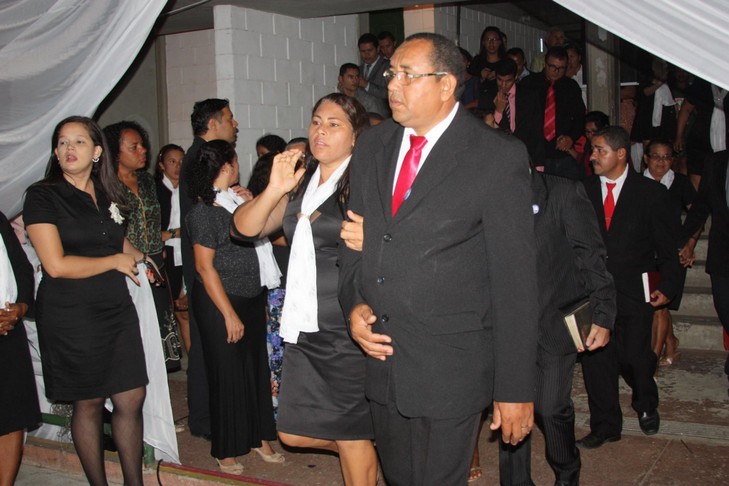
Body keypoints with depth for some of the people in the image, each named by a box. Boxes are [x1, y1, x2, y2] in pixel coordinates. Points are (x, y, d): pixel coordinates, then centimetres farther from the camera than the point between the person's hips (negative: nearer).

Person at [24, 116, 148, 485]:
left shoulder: (108, 195, 11)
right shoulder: (42, 196, -7)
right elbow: (56, 265, -15)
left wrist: (137, 255, 11)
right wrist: (115, 261, -8)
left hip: (117, 309, 5)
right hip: (71, 316, -5)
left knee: (132, 400, 5)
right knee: (88, 404, 6)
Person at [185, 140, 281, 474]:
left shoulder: (235, 200, 6)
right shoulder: (204, 211, -14)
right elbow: (204, 266, -16)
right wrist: (229, 314, -16)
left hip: (251, 299, 7)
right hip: (220, 302, -7)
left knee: (256, 368, 12)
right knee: (228, 375, 4)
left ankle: (258, 437, 28)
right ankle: (226, 450, 21)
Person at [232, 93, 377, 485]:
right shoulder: (301, 182, 11)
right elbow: (245, 228, 4)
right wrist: (274, 190, -12)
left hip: (347, 330, -7)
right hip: (304, 326, 7)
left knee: (351, 439, 7)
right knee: (294, 433, 14)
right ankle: (367, 447, 37)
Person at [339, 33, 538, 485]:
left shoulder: (499, 157, -11)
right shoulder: (373, 145, 8)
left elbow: (516, 276, -12)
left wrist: (515, 388, -11)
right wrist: (353, 304, -3)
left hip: (449, 367, -6)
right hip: (379, 352, 6)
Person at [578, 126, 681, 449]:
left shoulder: (651, 193, 1)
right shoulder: (584, 190, 5)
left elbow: (668, 245, 4)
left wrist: (667, 286, -2)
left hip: (634, 292, -1)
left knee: (634, 356, 0)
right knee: (595, 358, 0)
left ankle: (646, 406, 32)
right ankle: (605, 425, 16)